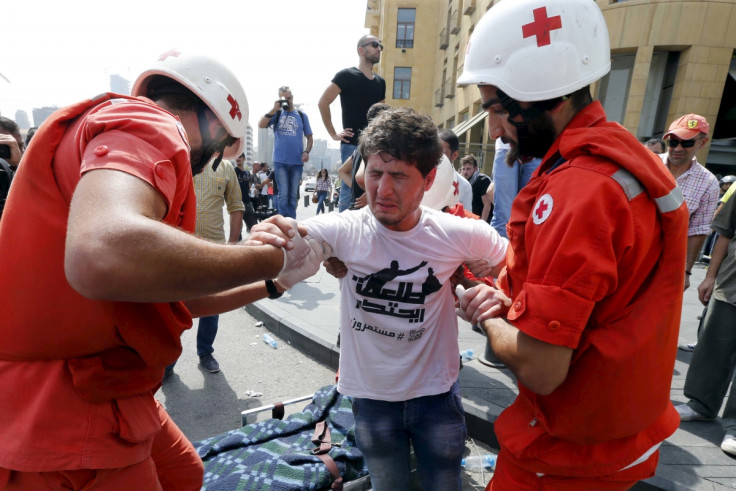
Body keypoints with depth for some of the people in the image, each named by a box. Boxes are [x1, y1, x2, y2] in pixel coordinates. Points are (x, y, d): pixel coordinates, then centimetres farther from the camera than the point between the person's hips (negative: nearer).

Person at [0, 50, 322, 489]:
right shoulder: (146, 128, -16)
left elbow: (177, 297, 17)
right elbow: (103, 253, -39)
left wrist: (271, 285, 22)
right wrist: (273, 259, -26)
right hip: (59, 416, -9)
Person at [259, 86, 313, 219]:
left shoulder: (301, 116, 12)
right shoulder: (276, 114, 7)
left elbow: (309, 137, 13)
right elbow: (261, 125, -7)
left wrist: (307, 151, -4)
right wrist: (274, 109, -11)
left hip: (297, 162, 2)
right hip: (280, 161, -2)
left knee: (293, 195, 7)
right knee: (283, 195, -4)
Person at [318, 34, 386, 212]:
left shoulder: (380, 82, 16)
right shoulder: (346, 76, -2)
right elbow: (323, 103, -6)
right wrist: (334, 134, -8)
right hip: (352, 145, -6)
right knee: (349, 192, -5)